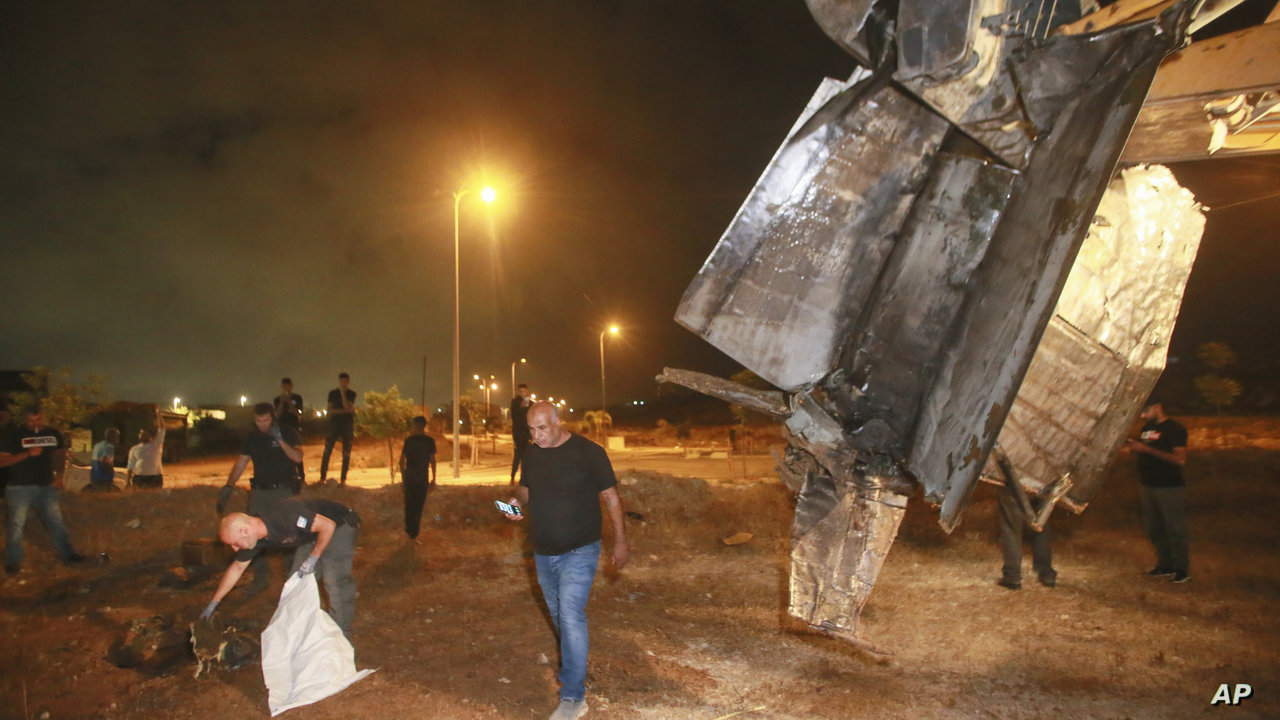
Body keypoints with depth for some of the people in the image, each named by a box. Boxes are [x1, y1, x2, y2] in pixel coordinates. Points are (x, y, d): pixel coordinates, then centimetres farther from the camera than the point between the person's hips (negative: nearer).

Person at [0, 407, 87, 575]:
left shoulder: (53, 434, 5)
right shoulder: (16, 435, -5)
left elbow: (60, 455, 18)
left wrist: (59, 476, 5)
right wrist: (27, 454, -21)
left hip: (46, 486, 3)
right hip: (20, 487, -3)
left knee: (56, 522, 6)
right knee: (15, 525, 2)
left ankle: (67, 554, 14)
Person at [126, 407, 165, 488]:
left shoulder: (156, 444, 7)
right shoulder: (134, 449, 13)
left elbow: (161, 429, -1)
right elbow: (131, 465, 11)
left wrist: (158, 413, -7)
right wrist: (128, 479, 1)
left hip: (155, 478, -2)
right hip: (139, 478, 2)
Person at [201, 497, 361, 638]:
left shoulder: (283, 516, -34)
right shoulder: (257, 538, -7)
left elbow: (328, 525, -30)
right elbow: (237, 568, 9)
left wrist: (313, 558, -23)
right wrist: (213, 603, 14)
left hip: (339, 526, -8)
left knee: (335, 581, -15)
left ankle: (341, 636, -4)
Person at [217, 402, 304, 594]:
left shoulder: (286, 432, -3)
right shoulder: (252, 436, 8)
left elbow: (298, 457, -14)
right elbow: (241, 462, 10)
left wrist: (280, 440, -25)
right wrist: (228, 487, 2)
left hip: (283, 491, -3)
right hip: (259, 492, 4)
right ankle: (260, 576, 10)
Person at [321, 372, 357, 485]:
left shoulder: (351, 394, 5)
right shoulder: (333, 393, 8)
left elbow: (347, 407, -11)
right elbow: (330, 410, 1)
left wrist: (343, 393, -13)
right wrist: (343, 411, -11)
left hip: (348, 425, 0)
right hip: (335, 424, 0)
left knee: (346, 453, -2)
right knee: (327, 451, -6)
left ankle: (343, 479, 3)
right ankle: (323, 477, 0)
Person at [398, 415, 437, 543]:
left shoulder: (409, 440, -3)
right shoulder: (430, 441, -5)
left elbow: (402, 459, -2)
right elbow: (433, 460, -5)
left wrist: (402, 474, 12)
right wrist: (433, 479, 1)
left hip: (409, 476, 1)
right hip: (423, 477, -1)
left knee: (409, 504, 15)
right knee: (418, 506, 4)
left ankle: (409, 530, 23)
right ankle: (413, 534, 3)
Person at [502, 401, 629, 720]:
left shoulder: (588, 452, -14)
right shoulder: (532, 454, 3)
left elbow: (610, 496, -8)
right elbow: (525, 488, 17)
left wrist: (620, 540, -7)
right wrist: (518, 504, -7)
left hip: (579, 551, -6)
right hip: (543, 552, 6)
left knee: (570, 617, -14)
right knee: (558, 616, 20)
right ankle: (574, 666, 43)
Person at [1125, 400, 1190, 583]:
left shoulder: (1174, 429, -11)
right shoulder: (1147, 428, 13)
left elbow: (1180, 459, -21)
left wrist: (1147, 449, -25)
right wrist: (1133, 446, 0)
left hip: (1170, 487, -8)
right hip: (1149, 485, 8)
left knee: (1174, 529, 0)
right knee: (1154, 528, 13)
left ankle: (1182, 568, 12)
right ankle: (1165, 565, 25)